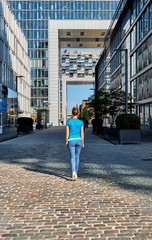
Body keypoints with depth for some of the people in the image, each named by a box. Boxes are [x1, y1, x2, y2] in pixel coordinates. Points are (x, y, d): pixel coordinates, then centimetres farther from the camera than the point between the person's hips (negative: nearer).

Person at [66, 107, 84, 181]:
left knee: (72, 157, 1)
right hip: (78, 141, 1)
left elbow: (67, 133, -3)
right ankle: (75, 173, 21)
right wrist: (82, 143, 8)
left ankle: (73, 172, -23)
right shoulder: (81, 122, -3)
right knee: (77, 157, 14)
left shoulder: (68, 122, -5)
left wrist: (66, 142, 6)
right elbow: (82, 133, -1)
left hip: (71, 141, -1)